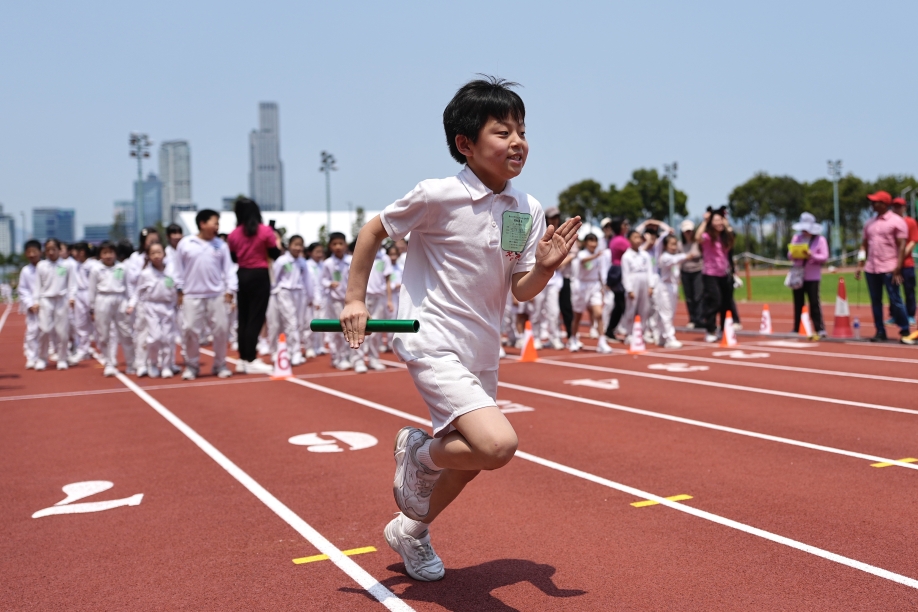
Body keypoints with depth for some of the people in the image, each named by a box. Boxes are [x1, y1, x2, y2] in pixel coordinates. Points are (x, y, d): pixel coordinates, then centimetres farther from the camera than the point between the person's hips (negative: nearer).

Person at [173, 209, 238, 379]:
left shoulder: (221, 245, 2)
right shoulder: (185, 244, -2)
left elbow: (228, 269, 4)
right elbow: (179, 269, 4)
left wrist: (230, 290, -2)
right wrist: (180, 290, 3)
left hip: (217, 295, 1)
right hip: (192, 296, -1)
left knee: (221, 329, 3)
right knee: (191, 330, 1)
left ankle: (220, 365, 17)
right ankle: (191, 365, 15)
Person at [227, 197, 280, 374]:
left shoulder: (233, 234, 3)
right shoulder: (266, 231, -8)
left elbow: (233, 257, 9)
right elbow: (275, 255, -4)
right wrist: (277, 242, 14)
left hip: (241, 276, 5)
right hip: (259, 276, -4)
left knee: (243, 318, 11)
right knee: (256, 318, -3)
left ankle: (243, 359, 16)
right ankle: (251, 361, -4)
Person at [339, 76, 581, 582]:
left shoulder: (528, 210, 0)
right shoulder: (437, 197, -15)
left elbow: (521, 292, 3)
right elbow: (372, 231, -1)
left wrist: (545, 267, -18)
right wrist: (354, 299, -2)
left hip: (481, 351, 7)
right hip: (433, 345, -7)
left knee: (470, 457, 19)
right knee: (498, 444, -25)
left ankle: (410, 531, 46)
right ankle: (418, 452, 7)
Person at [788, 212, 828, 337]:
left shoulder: (820, 239, 1)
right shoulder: (796, 238, 13)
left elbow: (825, 257, -7)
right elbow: (789, 254, 6)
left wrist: (812, 255, -22)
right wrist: (794, 255, -16)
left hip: (812, 276, -4)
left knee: (814, 303, -9)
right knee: (798, 303, 7)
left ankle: (820, 328, -7)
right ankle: (796, 329, 12)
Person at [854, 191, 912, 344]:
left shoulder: (896, 221, -4)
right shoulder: (870, 223, 15)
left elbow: (902, 245, -9)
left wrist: (898, 268, -17)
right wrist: (860, 265, 10)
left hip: (889, 269, -6)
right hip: (871, 268, 6)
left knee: (895, 300, -5)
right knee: (875, 301, 8)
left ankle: (905, 332, 3)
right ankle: (880, 332, 14)